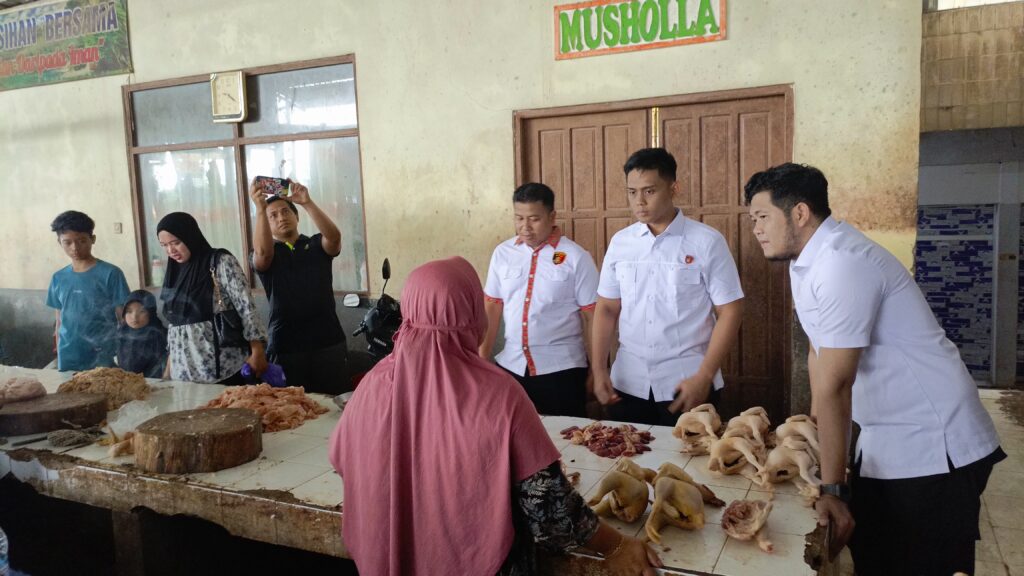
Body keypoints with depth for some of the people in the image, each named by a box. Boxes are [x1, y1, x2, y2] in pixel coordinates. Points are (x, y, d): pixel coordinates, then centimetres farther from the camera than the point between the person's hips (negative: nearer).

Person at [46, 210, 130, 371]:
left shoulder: (110, 274, -7)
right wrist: (58, 356, 13)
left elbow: (124, 319, -6)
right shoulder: (58, 278, 8)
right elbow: (60, 321, 14)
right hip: (68, 361, 4)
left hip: (103, 360, -4)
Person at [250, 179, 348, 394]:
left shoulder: (317, 245, 10)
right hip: (286, 345, 0)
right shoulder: (263, 255, 7)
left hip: (328, 341, 1)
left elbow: (334, 237, -13)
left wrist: (307, 203, -25)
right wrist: (260, 208, -28)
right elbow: (263, 251, -18)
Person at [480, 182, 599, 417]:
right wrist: (482, 359, 6)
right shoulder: (503, 253, 4)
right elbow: (491, 307, 8)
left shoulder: (576, 257, -7)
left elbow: (593, 316, -4)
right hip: (511, 366, 3)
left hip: (561, 368, -3)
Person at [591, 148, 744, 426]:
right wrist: (599, 369, 0)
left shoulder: (707, 241, -6)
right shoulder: (619, 242, 4)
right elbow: (606, 310, 8)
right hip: (627, 383, 3)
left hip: (687, 383, -3)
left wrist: (704, 377, -12)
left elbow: (729, 312, -6)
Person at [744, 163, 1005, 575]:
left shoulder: (841, 263, -25)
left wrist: (832, 489, -22)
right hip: (884, 440, 9)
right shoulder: (805, 260, 5)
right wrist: (815, 428, 17)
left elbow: (834, 386, -26)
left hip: (931, 447, -9)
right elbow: (818, 350, 14)